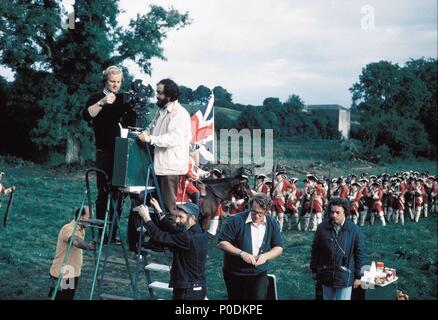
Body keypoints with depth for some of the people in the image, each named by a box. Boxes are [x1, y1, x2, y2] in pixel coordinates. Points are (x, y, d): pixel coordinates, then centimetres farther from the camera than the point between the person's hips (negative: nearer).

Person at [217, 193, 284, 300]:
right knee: (236, 297, 12)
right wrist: (241, 253, -25)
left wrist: (266, 256, -17)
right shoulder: (236, 220, -16)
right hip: (235, 273, -2)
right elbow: (221, 243, -15)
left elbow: (279, 248, 4)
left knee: (259, 297, -12)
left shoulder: (272, 224, -3)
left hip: (259, 273, 2)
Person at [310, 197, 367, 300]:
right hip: (326, 275, 2)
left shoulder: (354, 230, -9)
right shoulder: (322, 227, -5)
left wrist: (358, 276, 0)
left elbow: (360, 254, -3)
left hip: (345, 277, -2)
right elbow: (315, 250, 4)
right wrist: (314, 270, 7)